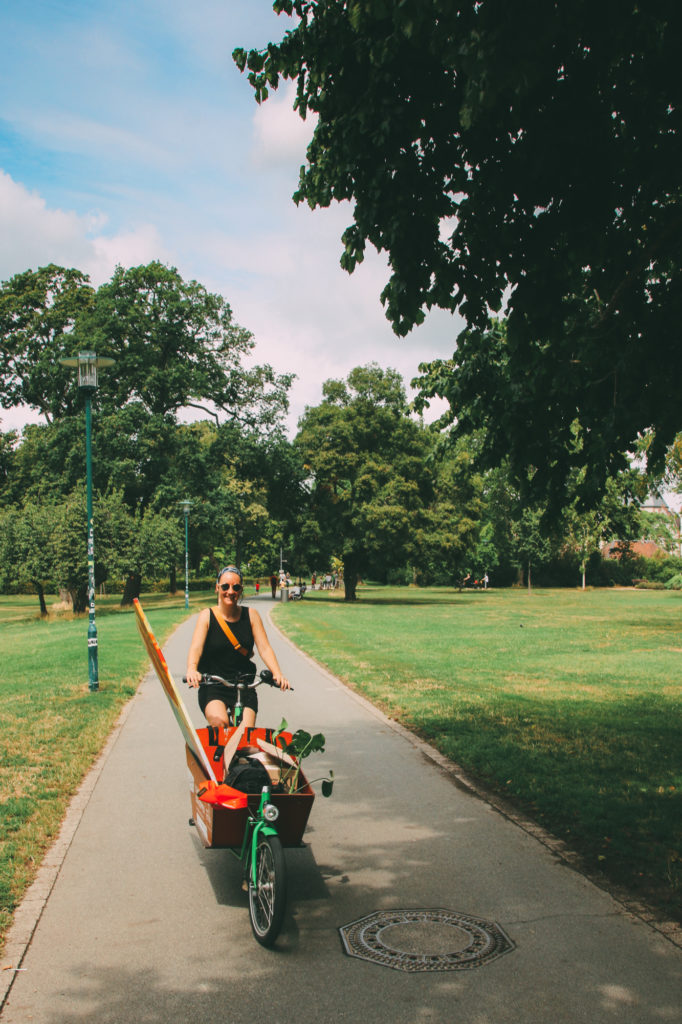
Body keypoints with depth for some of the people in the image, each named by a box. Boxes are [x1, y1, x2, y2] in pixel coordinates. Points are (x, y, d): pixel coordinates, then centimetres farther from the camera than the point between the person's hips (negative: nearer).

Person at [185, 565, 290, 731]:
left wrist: (278, 674, -19)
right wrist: (192, 669, -34)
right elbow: (196, 647, -13)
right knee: (220, 723, -27)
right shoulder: (207, 615, 0)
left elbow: (265, 648, -1)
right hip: (213, 687, -2)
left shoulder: (251, 615, 5)